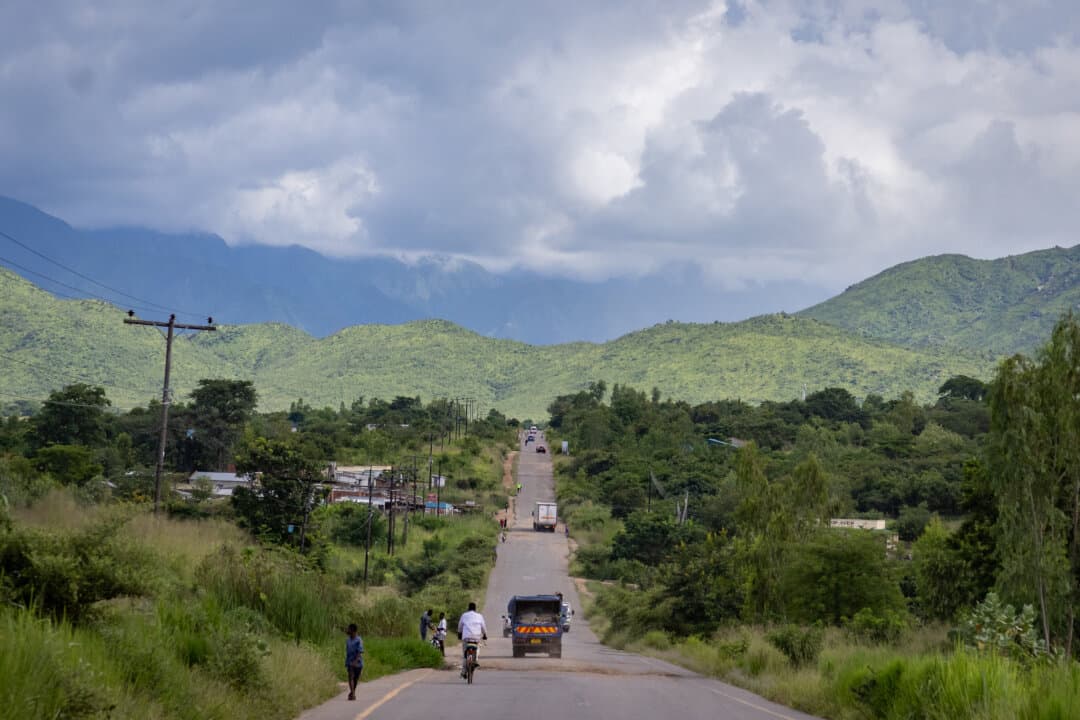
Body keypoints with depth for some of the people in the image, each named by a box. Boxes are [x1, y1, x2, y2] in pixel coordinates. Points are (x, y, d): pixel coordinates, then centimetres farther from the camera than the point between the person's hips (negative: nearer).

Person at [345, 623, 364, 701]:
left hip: (357, 663, -3)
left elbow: (360, 652, -18)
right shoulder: (347, 640, 8)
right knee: (351, 677, -13)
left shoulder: (359, 640, -11)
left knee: (356, 679, 8)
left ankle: (353, 693, 26)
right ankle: (352, 693, -19)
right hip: (350, 662, 3)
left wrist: (355, 661, -30)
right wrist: (346, 662, 19)